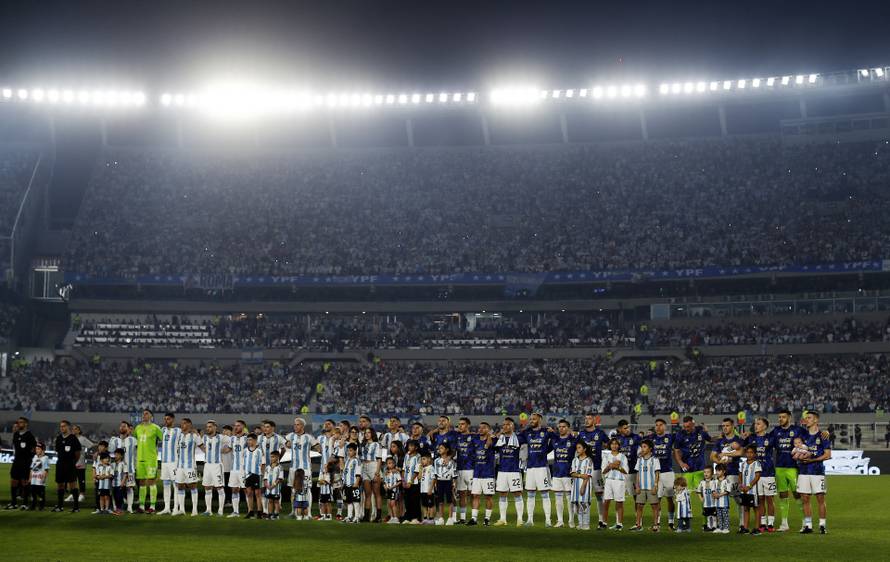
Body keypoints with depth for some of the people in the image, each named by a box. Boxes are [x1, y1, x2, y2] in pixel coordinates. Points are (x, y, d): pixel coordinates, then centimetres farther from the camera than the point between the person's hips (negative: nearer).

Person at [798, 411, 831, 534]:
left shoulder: (822, 436, -2)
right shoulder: (803, 435, 12)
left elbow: (827, 455, -6)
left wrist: (812, 460, -14)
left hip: (817, 471, -5)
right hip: (804, 471, 5)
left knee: (820, 499, -3)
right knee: (805, 499, 4)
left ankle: (822, 525, 4)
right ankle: (808, 525, 11)